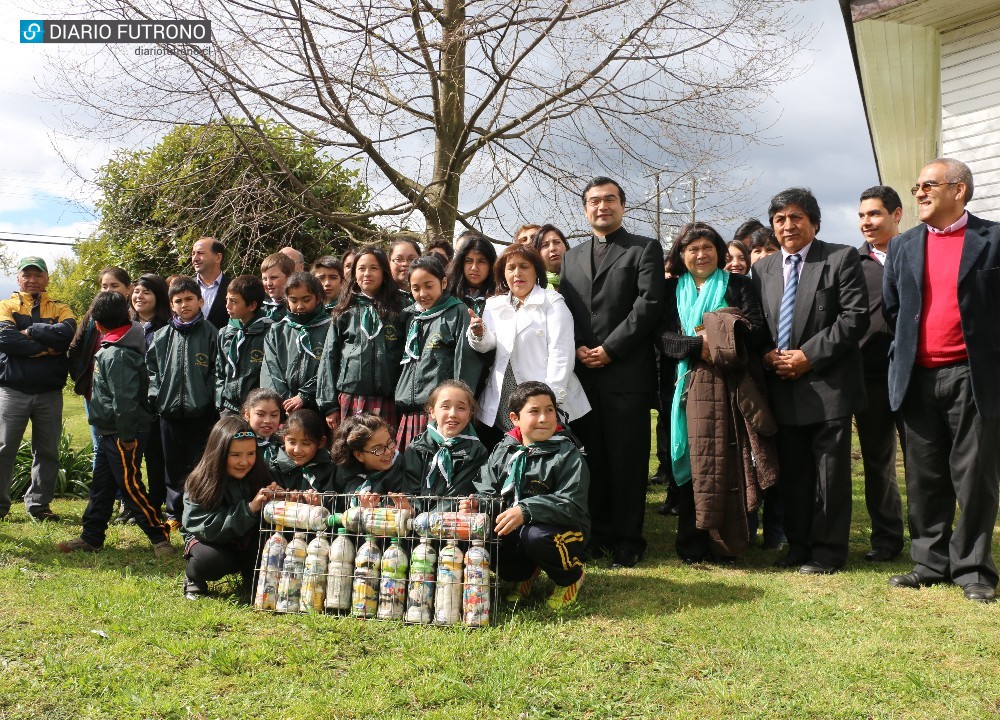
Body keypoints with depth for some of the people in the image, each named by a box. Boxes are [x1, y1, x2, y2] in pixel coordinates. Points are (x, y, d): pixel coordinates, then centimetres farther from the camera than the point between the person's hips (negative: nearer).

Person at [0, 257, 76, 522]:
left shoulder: (60, 309, 10)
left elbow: (67, 333, -13)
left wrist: (29, 331, -12)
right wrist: (47, 347, -14)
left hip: (50, 393, 2)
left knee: (47, 451, 7)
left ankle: (38, 504, 18)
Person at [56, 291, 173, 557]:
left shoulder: (116, 355, -22)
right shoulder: (109, 349, 9)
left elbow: (125, 400, -26)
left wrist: (126, 437, -21)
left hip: (123, 434, -10)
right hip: (110, 433, 10)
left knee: (130, 487, -3)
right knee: (101, 486, 16)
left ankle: (160, 537, 5)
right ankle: (91, 537, 26)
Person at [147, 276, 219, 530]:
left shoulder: (210, 333, 0)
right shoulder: (162, 336, 9)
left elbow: (216, 371, -2)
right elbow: (151, 367, 16)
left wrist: (209, 400, -10)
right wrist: (156, 394, 4)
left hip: (200, 412, -3)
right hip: (169, 411, 3)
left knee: (198, 466, 3)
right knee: (173, 466, 11)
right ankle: (174, 514, 21)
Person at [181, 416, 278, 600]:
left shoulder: (259, 476, -14)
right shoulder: (199, 483, -20)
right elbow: (208, 528, -27)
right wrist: (249, 508, -36)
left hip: (248, 545, 2)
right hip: (208, 541, -2)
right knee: (212, 560, -34)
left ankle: (253, 579, -4)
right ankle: (193, 578, 2)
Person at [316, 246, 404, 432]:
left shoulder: (397, 311, 9)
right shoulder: (345, 312, 11)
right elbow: (330, 357, 9)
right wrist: (329, 404, 3)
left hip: (385, 400, -1)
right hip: (349, 397, 1)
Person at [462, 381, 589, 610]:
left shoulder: (567, 454, -9)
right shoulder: (503, 451, 6)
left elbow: (571, 505, -19)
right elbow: (488, 491, 7)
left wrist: (526, 510, -33)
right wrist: (477, 502, -19)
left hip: (561, 530, -4)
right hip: (510, 530, 5)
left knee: (533, 535, -36)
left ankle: (571, 576, -1)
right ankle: (525, 572, 12)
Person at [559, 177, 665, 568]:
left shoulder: (645, 249, 3)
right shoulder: (572, 257, 19)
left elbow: (649, 305, -8)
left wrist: (610, 349, -12)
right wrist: (575, 348, -3)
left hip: (627, 372, -4)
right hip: (582, 374, 4)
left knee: (627, 460, 1)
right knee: (591, 459, 8)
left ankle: (628, 540, 11)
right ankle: (598, 534, 19)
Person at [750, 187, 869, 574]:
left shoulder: (841, 259, -3)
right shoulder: (763, 268, 13)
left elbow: (855, 317, -11)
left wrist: (808, 355, -15)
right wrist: (767, 354, -4)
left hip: (828, 385, -5)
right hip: (783, 387, 5)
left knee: (829, 471, 1)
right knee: (792, 473, 12)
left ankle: (827, 551, 12)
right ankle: (798, 546, 23)